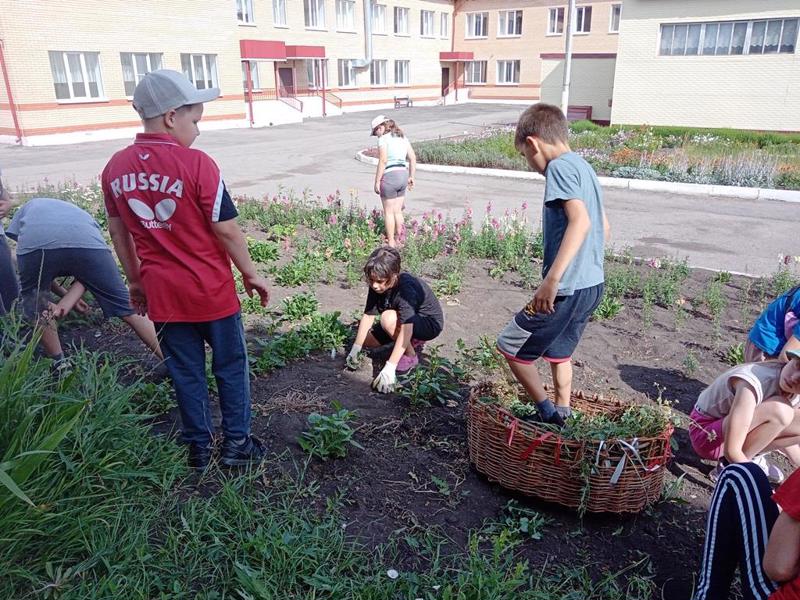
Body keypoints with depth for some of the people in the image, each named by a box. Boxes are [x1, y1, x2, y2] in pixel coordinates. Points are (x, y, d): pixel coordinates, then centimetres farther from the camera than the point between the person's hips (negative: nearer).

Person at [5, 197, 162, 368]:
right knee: (129, 309, 9)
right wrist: (66, 304, 14)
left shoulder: (28, 208, 44)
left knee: (37, 309, 27)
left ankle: (60, 365, 37)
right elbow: (86, 272, 24)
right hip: (86, 241, 1)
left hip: (34, 240, 0)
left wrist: (64, 294, 46)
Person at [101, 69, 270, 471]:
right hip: (211, 291, -4)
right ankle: (236, 444, 25)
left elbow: (118, 232, 8)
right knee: (230, 367, 14)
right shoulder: (196, 164, -17)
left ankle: (198, 449, 29)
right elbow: (226, 230, -14)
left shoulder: (116, 167, 0)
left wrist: (135, 280, 19)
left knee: (185, 373, 16)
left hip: (161, 293, 5)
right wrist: (251, 273, -1)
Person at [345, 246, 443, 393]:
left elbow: (406, 329, -45)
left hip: (430, 323, -8)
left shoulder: (406, 289, -38)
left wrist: (389, 368, -49)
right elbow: (368, 315, -12)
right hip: (401, 319, 8)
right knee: (367, 340, 1)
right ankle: (413, 342, 14)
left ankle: (411, 356, -11)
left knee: (389, 318, -34)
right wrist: (355, 349, -16)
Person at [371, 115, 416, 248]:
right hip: (403, 175, 7)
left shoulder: (383, 139, -9)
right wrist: (411, 177, 16)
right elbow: (413, 158, 10)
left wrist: (377, 181, -13)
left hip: (389, 176, -7)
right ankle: (399, 240, 22)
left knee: (388, 212, 6)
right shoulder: (403, 137, 12)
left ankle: (391, 243, 12)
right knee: (398, 211, 16)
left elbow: (382, 161, -17)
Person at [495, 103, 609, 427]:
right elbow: (603, 226, 20)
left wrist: (551, 279, -31)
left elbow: (580, 220, -28)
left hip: (566, 289, -9)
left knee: (510, 346, 7)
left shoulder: (560, 166, -14)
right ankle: (561, 416, 34)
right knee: (559, 352, 24)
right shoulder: (584, 167, 14)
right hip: (593, 284, 9)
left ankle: (546, 411, 15)